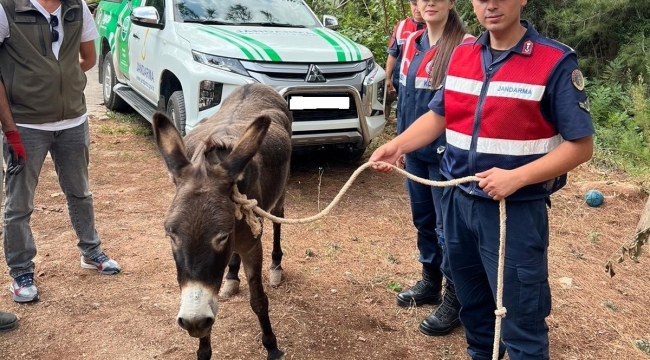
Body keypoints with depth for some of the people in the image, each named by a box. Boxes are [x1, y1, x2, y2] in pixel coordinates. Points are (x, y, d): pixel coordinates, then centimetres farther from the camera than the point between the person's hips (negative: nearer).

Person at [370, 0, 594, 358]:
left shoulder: (555, 62, -12)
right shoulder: (461, 55, 5)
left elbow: (580, 145, -12)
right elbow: (438, 115, 14)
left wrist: (516, 177, -24)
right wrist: (397, 145, -4)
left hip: (516, 210, -5)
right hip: (457, 201, 6)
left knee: (521, 321, 4)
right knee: (472, 303, 23)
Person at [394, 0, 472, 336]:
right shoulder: (412, 43, 8)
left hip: (447, 153, -7)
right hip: (415, 151, 7)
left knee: (448, 226, 2)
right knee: (423, 219, 18)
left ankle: (454, 296, 17)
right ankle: (430, 280, 35)